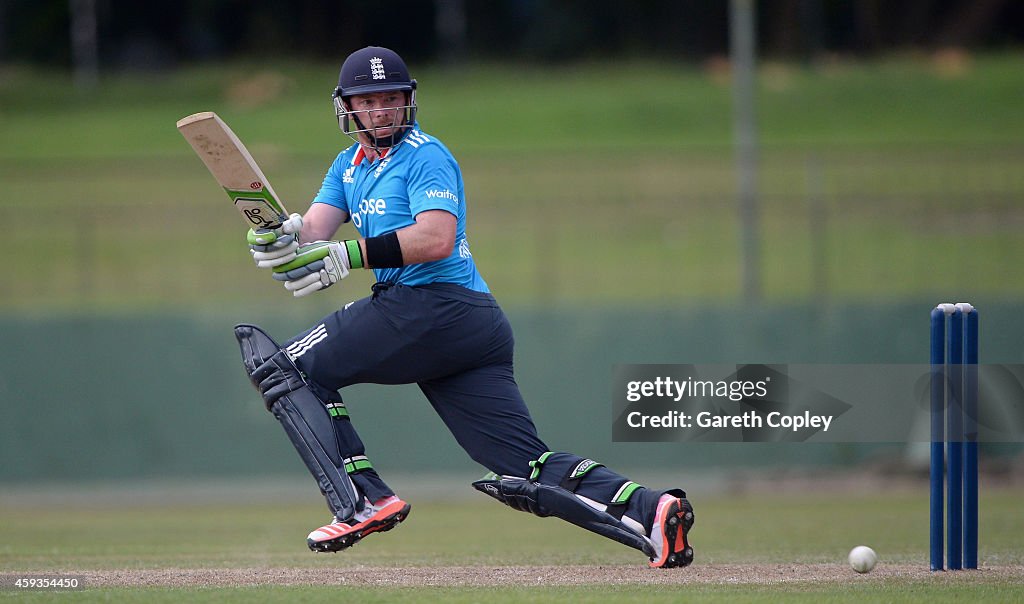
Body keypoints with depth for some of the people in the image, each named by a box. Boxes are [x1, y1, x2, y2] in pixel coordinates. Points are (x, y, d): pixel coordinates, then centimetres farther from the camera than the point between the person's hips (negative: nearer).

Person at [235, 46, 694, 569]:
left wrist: (350, 255, -21)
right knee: (530, 471, -2)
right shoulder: (350, 164, 25)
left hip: (433, 306, -9)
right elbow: (317, 231, 12)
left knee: (285, 366, -5)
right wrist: (285, 238, -11)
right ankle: (647, 510, -15)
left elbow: (437, 239, -17)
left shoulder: (424, 156, -1)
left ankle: (363, 501, -17)